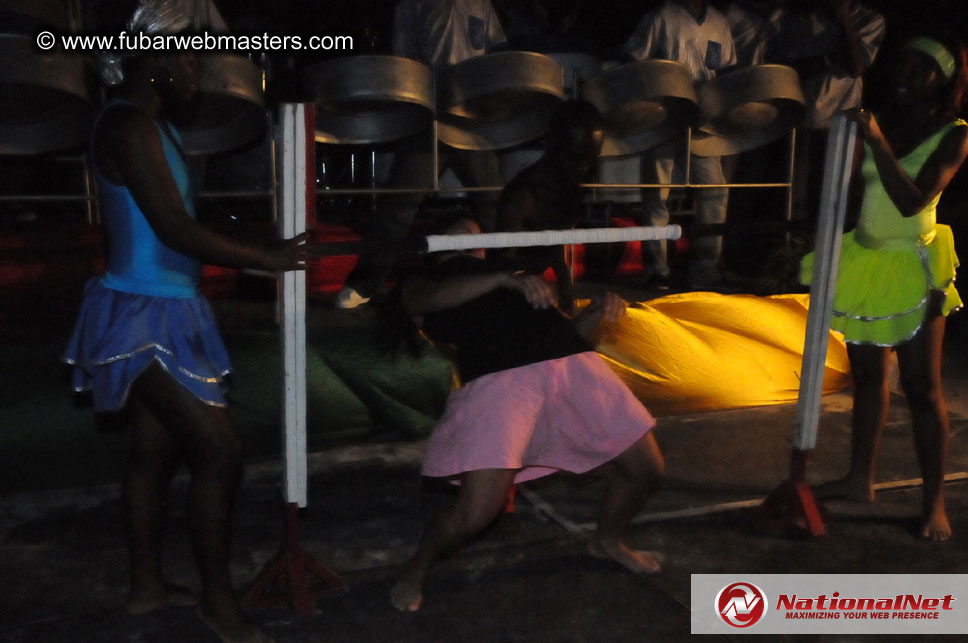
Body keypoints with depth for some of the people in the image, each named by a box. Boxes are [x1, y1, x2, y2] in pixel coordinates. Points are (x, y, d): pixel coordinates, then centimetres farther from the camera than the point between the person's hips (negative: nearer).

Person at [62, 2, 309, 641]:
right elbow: (175, 229, -21)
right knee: (220, 450, -8)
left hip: (163, 314, 10)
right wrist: (267, 257, -13)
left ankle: (147, 585, 30)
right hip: (142, 318, -10)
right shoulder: (127, 123, -16)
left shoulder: (154, 125, 15)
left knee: (156, 449, 16)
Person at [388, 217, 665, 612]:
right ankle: (417, 570, 17)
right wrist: (507, 279, -17)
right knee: (476, 514, -16)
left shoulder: (505, 270, 35)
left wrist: (598, 310, 12)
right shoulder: (419, 287, 20)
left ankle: (608, 541, 42)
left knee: (646, 471, 11)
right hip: (498, 376, -6)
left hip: (573, 361, 6)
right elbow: (437, 297, -6)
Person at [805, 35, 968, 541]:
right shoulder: (883, 120, 6)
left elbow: (912, 201, -22)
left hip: (912, 270, -5)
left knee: (922, 389, -2)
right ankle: (859, 479, 26)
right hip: (863, 262, 5)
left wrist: (877, 141, -26)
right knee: (867, 375, 14)